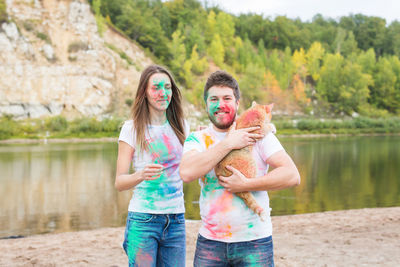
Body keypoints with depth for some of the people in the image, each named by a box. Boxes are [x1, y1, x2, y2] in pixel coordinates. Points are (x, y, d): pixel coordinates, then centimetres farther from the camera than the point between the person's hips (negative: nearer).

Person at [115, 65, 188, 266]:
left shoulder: (181, 126, 9)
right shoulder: (132, 129, -3)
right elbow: (119, 182, -5)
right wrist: (140, 175, -25)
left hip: (176, 221, 4)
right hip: (143, 219, -4)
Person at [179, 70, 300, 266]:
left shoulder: (258, 135, 0)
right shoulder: (196, 139, 5)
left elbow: (292, 176, -10)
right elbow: (186, 173, -16)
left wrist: (246, 185, -17)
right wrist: (228, 144, -16)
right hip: (210, 242, 2)